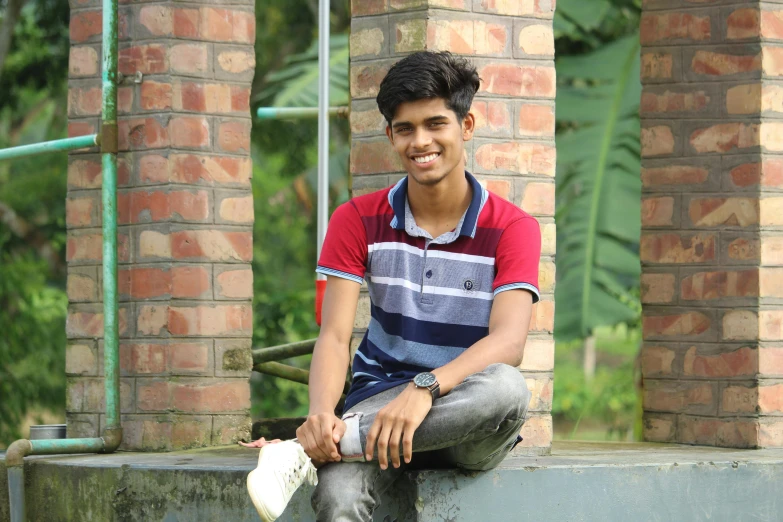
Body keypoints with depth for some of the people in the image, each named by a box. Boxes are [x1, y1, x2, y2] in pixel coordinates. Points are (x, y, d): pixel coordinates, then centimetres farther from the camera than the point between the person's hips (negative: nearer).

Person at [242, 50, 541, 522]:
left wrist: (426, 388, -36)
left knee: (506, 387, -40)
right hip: (379, 399, 0)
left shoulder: (512, 229, 0)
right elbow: (334, 336, -3)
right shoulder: (359, 221, 7)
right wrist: (321, 413, -27)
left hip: (470, 422, 0)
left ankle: (304, 453, -35)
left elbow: (509, 341, -16)